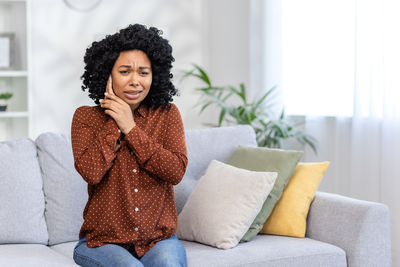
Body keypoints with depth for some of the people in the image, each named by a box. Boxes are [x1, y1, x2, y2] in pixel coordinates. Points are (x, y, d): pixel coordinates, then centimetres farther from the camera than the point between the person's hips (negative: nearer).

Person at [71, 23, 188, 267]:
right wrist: (114, 123, -10)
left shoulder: (167, 115, 5)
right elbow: (90, 172, -15)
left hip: (158, 239, 1)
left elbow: (177, 171, -10)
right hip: (103, 240, -1)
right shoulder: (86, 117, 1)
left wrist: (130, 128, -10)